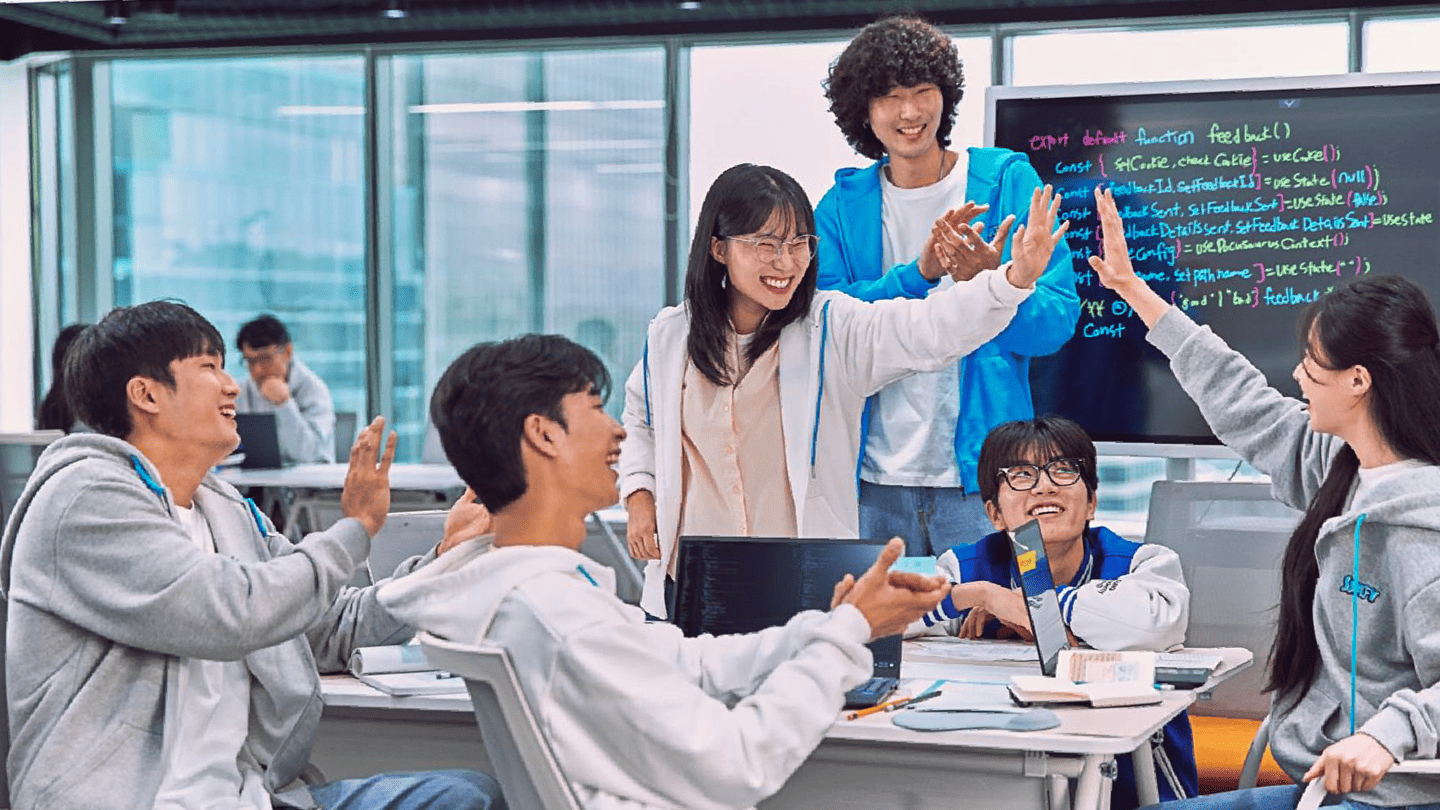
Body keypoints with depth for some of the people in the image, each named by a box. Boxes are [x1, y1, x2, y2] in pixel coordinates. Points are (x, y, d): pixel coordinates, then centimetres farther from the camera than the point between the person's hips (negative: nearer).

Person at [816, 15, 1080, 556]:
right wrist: (919, 272, -20)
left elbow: (1057, 322, -4)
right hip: (875, 479, 2)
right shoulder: (842, 206, 7)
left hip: (981, 473, -2)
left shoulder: (1007, 182, 1)